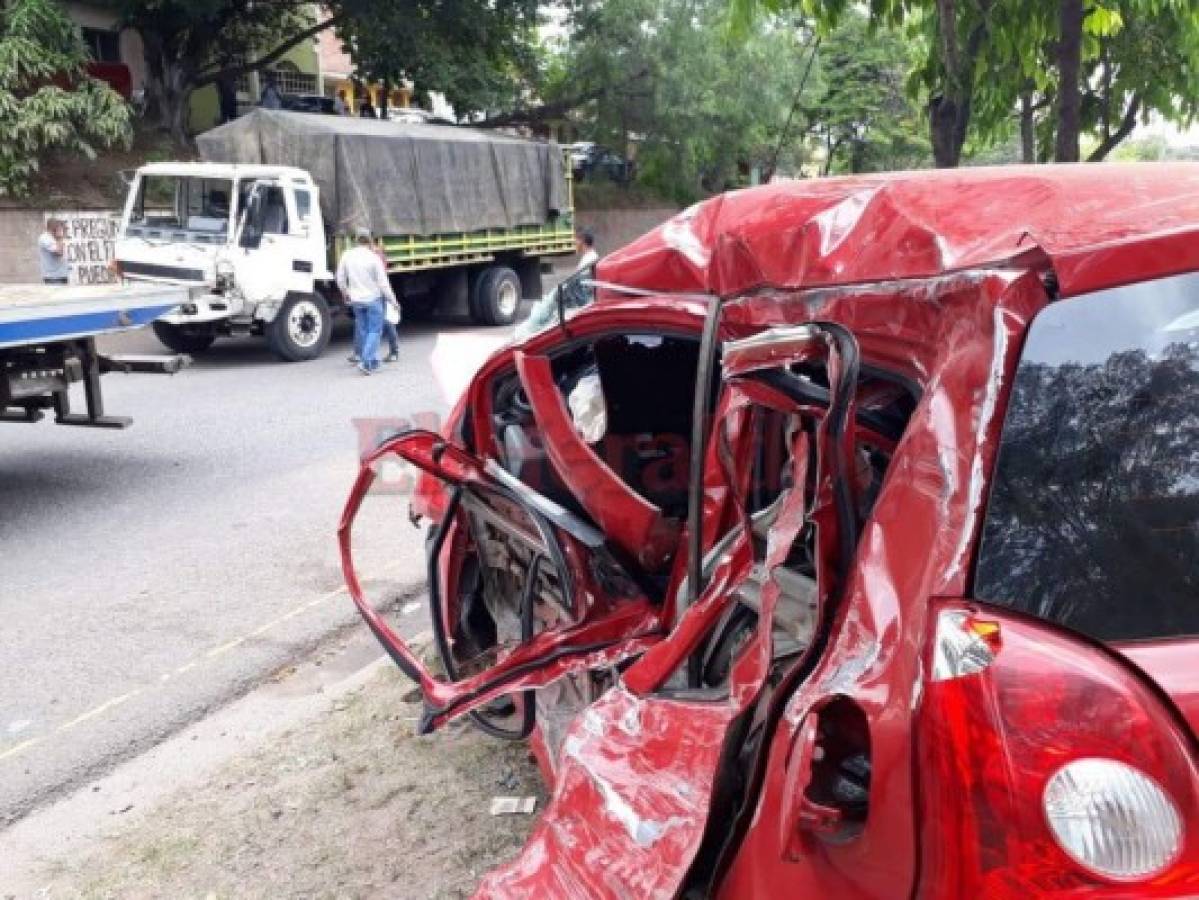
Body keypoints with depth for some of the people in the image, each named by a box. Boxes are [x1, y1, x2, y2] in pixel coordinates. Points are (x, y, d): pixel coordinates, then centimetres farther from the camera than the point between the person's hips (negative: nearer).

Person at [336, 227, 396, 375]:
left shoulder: (347, 256, -3)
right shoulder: (374, 257, -15)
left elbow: (340, 279, 7)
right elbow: (383, 282, -12)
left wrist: (345, 293, 25)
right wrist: (393, 300, -3)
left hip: (356, 300, 4)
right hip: (373, 298, -4)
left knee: (363, 330, 15)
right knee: (374, 331, 2)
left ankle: (373, 362, 20)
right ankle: (365, 362, -11)